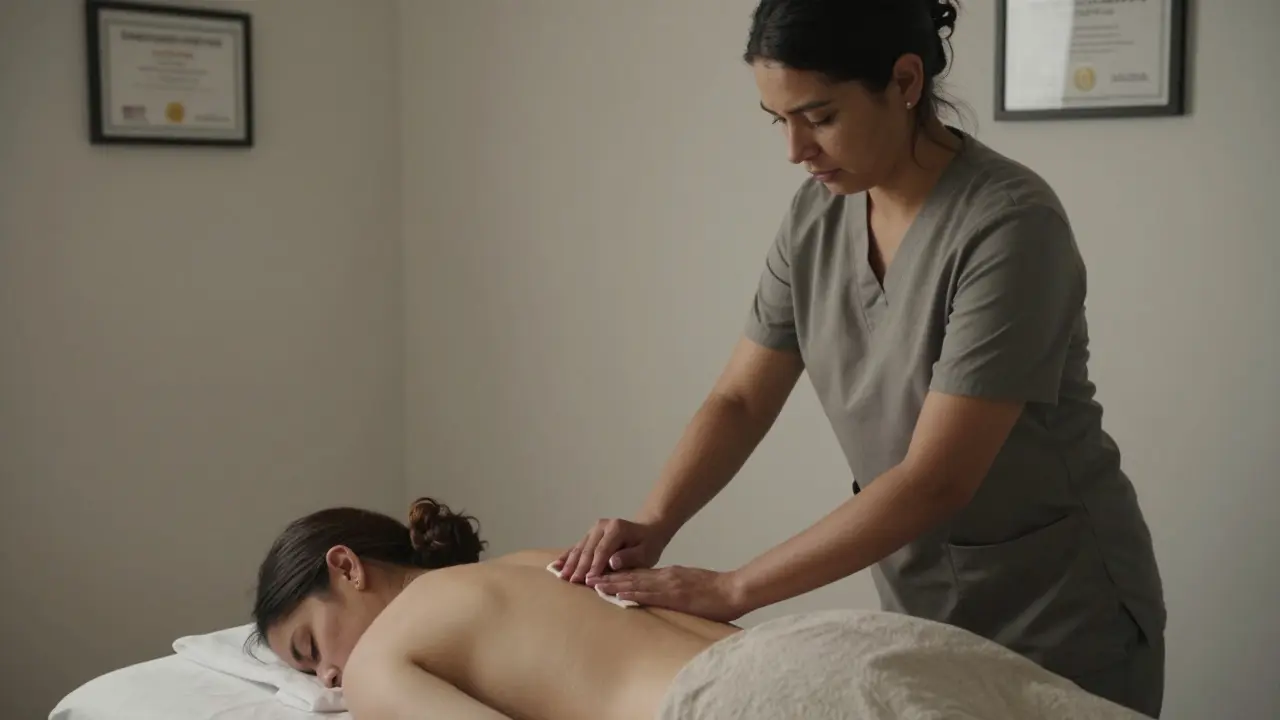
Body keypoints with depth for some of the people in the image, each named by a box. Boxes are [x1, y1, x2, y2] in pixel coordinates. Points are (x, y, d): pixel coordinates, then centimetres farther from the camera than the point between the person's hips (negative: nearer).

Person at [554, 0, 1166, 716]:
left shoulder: (1009, 223, -26)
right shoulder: (818, 213, -5)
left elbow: (935, 481, -28)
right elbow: (740, 399, -1)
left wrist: (735, 589, -26)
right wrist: (653, 521, -18)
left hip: (1061, 621, -6)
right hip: (922, 609, 6)